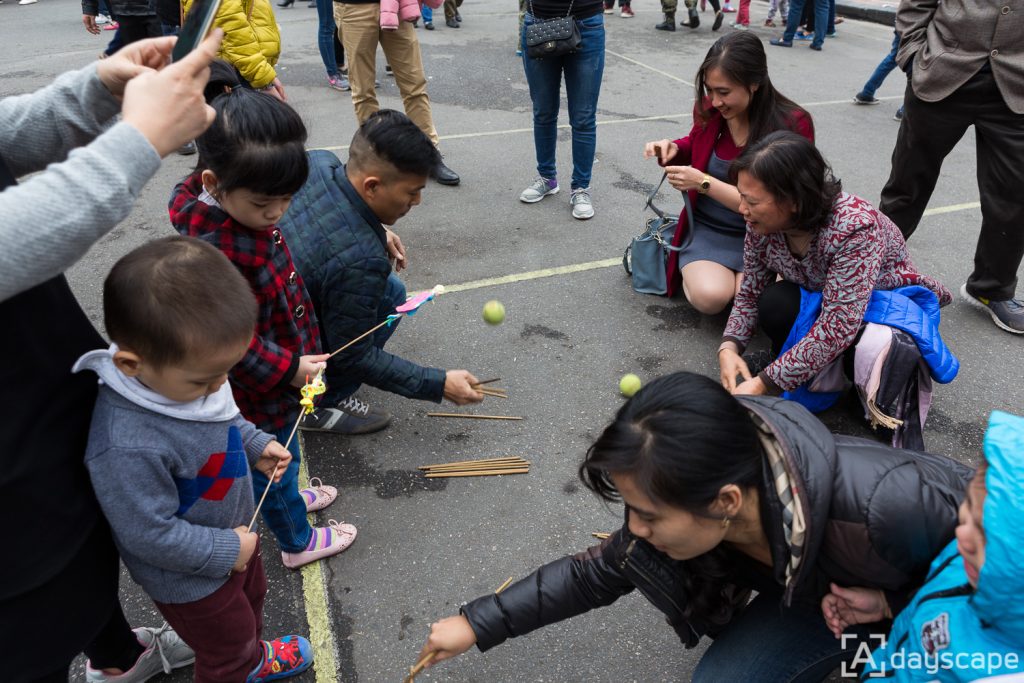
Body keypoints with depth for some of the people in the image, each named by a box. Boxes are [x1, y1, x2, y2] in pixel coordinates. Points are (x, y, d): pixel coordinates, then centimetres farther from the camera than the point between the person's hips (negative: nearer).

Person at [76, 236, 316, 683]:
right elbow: (150, 535, -31)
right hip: (190, 579, -8)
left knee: (252, 597, 35)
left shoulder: (184, 368, -17)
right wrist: (226, 551, -22)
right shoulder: (127, 447, -43)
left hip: (235, 531, 8)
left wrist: (257, 446, -7)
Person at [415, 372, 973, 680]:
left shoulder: (883, 508, -45)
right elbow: (598, 571, -10)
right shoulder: (691, 499, -26)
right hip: (817, 589, 4)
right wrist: (480, 623, -8)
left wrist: (884, 602, -25)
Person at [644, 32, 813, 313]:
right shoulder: (708, 108, -6)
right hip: (707, 226, 1)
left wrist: (703, 182, -25)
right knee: (709, 296, -26)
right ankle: (693, 268, 9)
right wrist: (672, 150, -6)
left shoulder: (792, 124, -16)